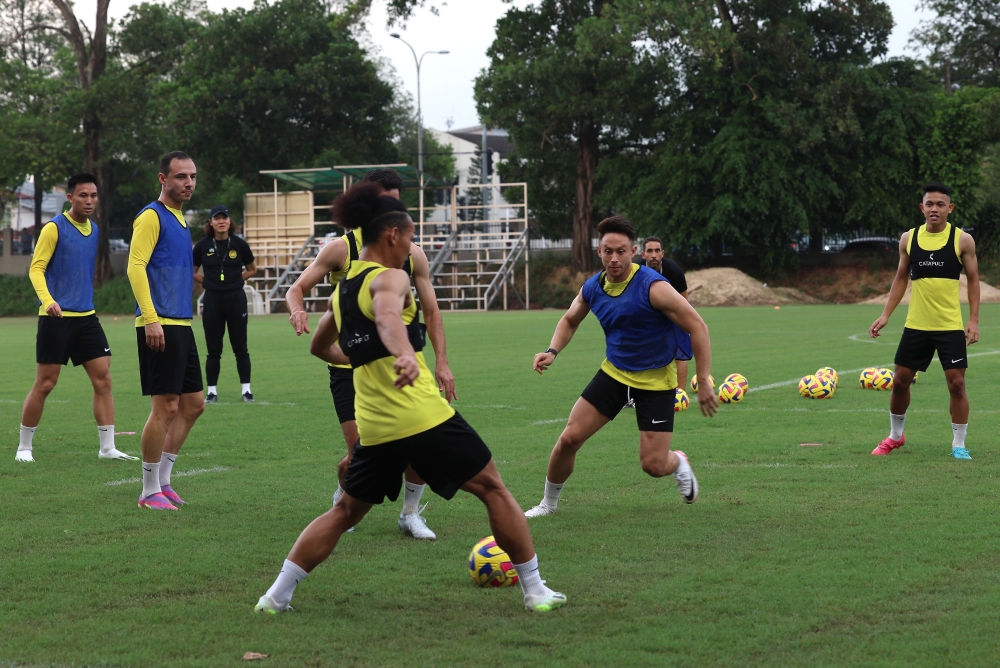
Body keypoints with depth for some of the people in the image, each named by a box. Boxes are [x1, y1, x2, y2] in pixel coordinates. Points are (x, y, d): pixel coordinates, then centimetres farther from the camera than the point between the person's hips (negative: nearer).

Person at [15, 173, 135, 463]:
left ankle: (107, 447, 4)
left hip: (86, 316, 6)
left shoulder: (93, 229, 12)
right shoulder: (54, 228, -9)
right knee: (45, 384, -2)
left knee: (103, 378, -1)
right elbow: (36, 268, -14)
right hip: (56, 317, -6)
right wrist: (47, 300, -30)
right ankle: (24, 446, 12)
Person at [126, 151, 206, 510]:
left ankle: (162, 480, 19)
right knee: (165, 407, -7)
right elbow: (135, 267, -17)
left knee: (193, 404, 10)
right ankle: (150, 492, 2)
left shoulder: (179, 218, 18)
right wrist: (151, 319, -23)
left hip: (181, 325, 9)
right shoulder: (152, 216, -9)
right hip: (160, 325, -9)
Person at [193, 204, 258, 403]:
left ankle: (246, 389, 8)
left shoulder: (239, 244, -1)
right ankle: (212, 391, 11)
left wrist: (235, 280, 3)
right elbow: (192, 272, 11)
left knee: (240, 347, 3)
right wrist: (209, 281, 1)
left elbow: (252, 269, 13)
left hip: (236, 299, 0)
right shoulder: (203, 246, -2)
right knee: (213, 349, 4)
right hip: (212, 300, 0)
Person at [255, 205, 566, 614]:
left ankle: (276, 596, 11)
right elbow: (387, 317, -31)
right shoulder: (389, 278, -8)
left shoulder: (341, 291, 17)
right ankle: (535, 591, 8)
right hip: (424, 418, -7)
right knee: (493, 490, 7)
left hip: (374, 426, 7)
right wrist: (406, 354, -51)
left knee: (345, 513, 19)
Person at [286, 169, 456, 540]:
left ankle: (411, 514, 12)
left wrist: (441, 362, -2)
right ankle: (341, 503, 22)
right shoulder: (341, 248, -4)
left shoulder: (412, 254, 4)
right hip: (349, 367, -3)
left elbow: (431, 311, 8)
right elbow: (296, 289, -2)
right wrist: (297, 310, -26)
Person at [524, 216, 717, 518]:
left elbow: (697, 327, -20)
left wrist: (704, 382, -21)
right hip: (614, 373, 5)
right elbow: (570, 320, 17)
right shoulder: (592, 288, -5)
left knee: (653, 465, -8)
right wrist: (552, 351, -2)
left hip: (655, 380, -4)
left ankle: (678, 462, 31)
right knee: (569, 439, -5)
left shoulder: (652, 287, -23)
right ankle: (548, 503, 18)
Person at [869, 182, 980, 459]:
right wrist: (885, 315, 5)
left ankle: (959, 444, 8)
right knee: (900, 381, 9)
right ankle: (895, 436, 29)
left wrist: (973, 320, -7)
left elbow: (973, 279, 0)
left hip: (951, 327, -3)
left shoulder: (962, 240, -5)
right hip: (916, 325, 3)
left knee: (956, 383, -5)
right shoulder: (908, 238, 2)